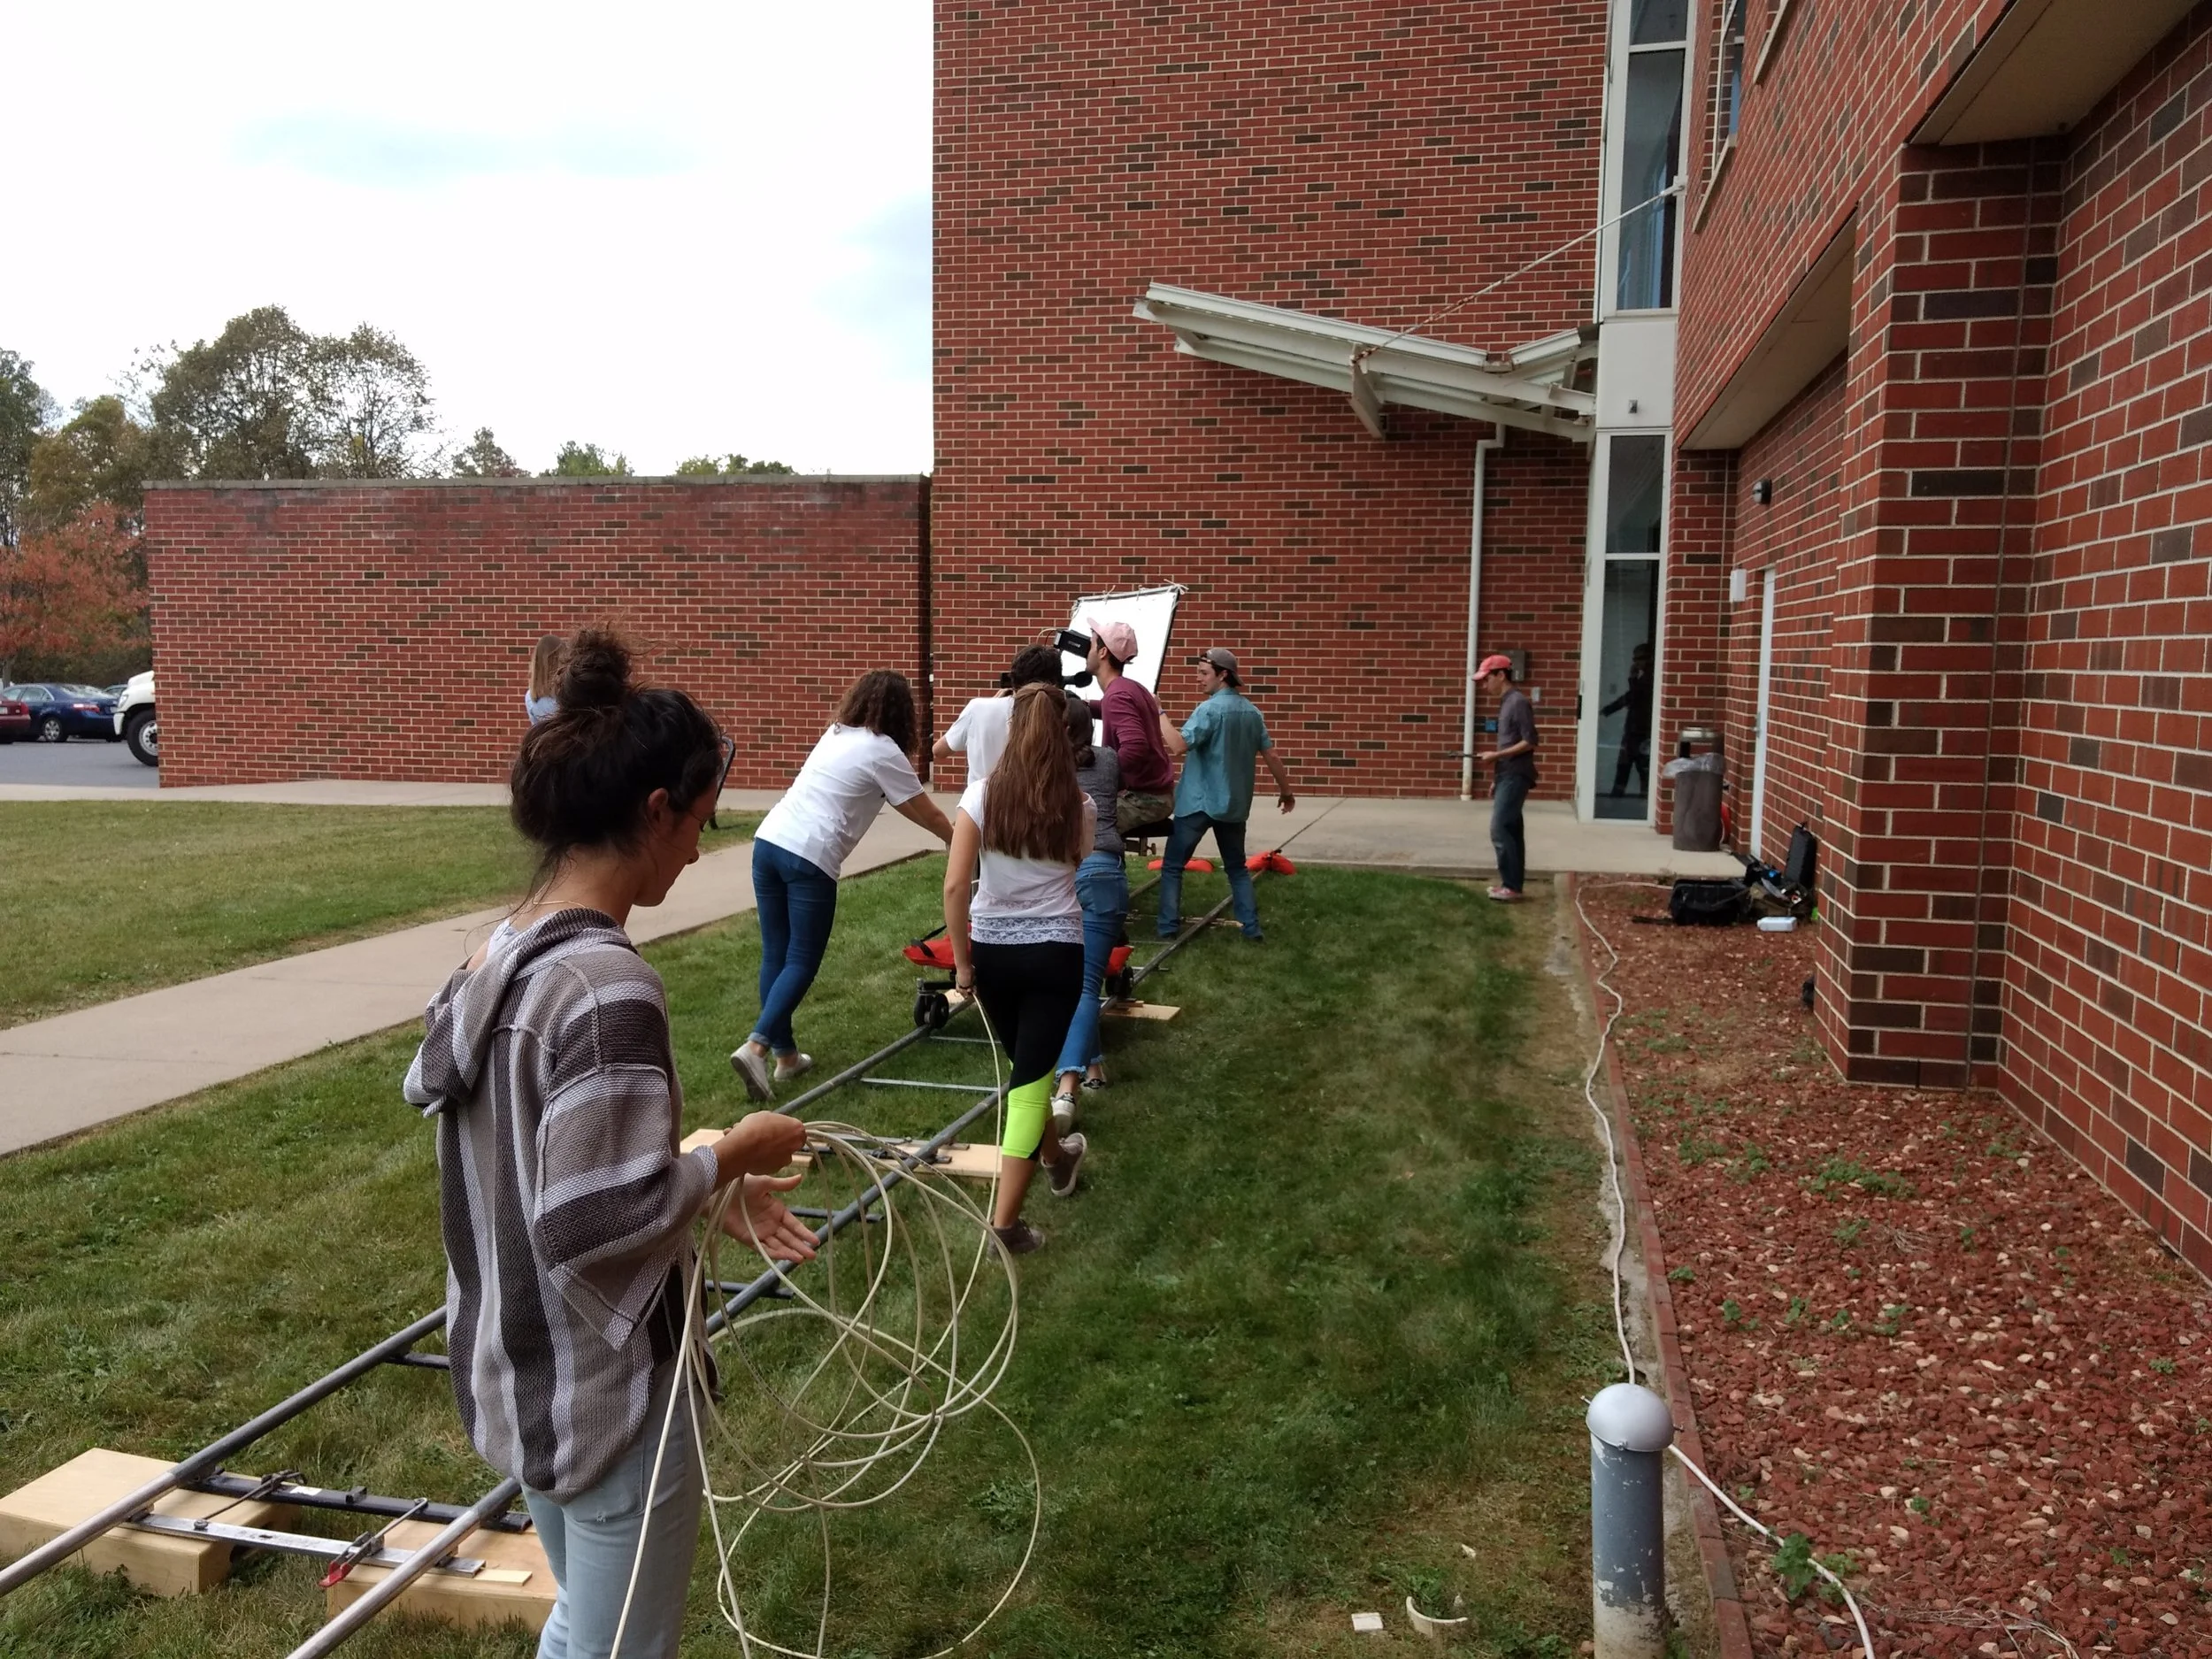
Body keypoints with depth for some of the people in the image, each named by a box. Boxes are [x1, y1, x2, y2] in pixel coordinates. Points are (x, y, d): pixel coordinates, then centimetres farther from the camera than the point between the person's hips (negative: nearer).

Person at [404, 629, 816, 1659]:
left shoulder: (503, 955, 0)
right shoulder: (608, 987, -27)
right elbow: (588, 1225, -27)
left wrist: (706, 1184, 4)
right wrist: (729, 1157, -14)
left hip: (515, 1375, 9)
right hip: (607, 1394, -8)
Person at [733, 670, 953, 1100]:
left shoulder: (838, 734, 22)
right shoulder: (884, 751, -1)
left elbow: (903, 805, 30)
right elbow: (926, 813, 8)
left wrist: (948, 831, 37)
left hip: (769, 841, 8)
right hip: (809, 858, -8)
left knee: (776, 956, 12)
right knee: (802, 963, 0)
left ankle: (785, 1054, 19)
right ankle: (755, 1047, -13)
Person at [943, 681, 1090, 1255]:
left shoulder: (982, 794, -9)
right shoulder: (1079, 807, -6)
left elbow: (954, 886, -13)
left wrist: (961, 961, -3)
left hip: (991, 948, 1)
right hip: (1056, 950, -1)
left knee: (1027, 1066, 23)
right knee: (1032, 1077, 4)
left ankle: (1057, 1157, 48)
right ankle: (1005, 1223, 1)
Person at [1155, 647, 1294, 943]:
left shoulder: (1209, 709, -16)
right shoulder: (1251, 712, 6)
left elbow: (1179, 746, -27)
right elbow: (1271, 755, 10)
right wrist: (1285, 790, 21)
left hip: (1199, 802, -6)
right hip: (1234, 803, 6)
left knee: (1172, 866, 5)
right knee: (1237, 868, 19)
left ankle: (1168, 929, 2)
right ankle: (1252, 928, 12)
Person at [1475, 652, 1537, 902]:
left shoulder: (1518, 702, -14)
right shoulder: (1507, 702, 16)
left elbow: (1529, 742, -18)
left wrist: (1496, 755, -18)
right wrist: (1496, 779, 20)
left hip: (1515, 777, -10)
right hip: (1507, 776, 10)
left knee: (1500, 830, -11)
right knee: (1510, 830, 10)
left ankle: (1511, 887, -7)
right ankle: (1512, 885, 13)